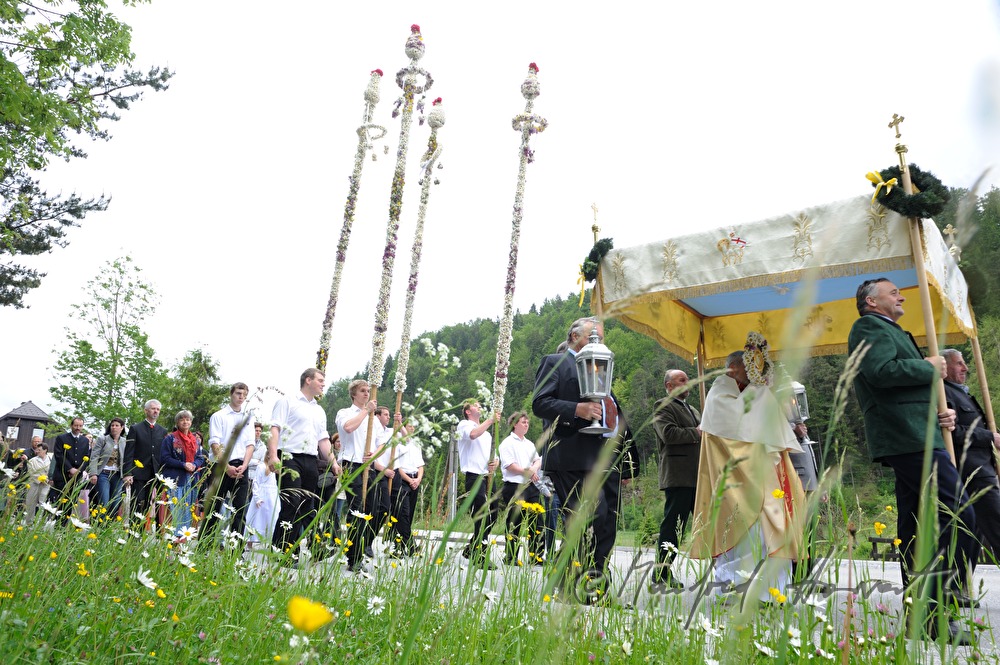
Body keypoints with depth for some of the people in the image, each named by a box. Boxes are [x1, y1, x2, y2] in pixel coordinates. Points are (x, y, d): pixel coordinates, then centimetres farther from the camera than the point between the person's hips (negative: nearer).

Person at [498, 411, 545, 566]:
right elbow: (509, 465, -13)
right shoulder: (508, 443, -3)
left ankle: (536, 556, 12)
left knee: (536, 522, 5)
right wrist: (527, 472, -12)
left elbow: (538, 460, 17)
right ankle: (510, 557, 6)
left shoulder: (529, 444, 20)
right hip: (514, 487, -7)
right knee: (515, 524, -2)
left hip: (531, 487, 7)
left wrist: (534, 469, -6)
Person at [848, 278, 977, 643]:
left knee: (915, 526, 10)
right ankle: (938, 613, -15)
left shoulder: (889, 332, 29)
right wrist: (929, 367, -7)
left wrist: (938, 411, 10)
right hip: (909, 437, -11)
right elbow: (881, 371, -21)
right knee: (958, 515, -16)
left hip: (912, 438, 11)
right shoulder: (870, 326, -3)